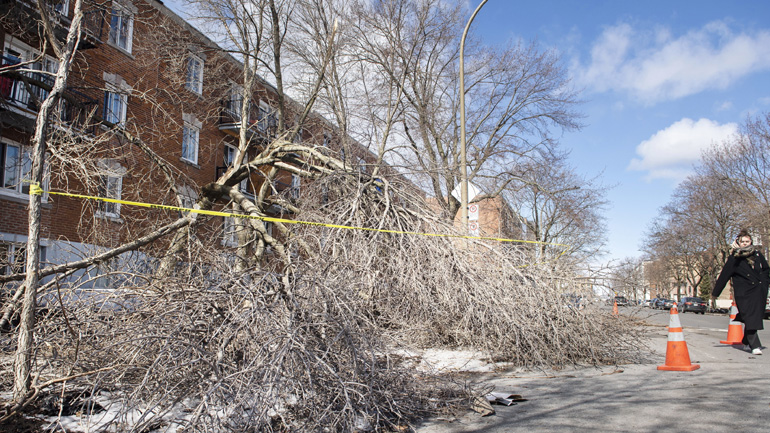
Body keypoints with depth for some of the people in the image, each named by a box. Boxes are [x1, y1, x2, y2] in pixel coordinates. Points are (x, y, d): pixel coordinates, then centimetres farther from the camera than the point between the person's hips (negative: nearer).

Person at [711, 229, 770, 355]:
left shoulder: (757, 254, 10)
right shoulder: (734, 258, -3)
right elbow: (724, 276, -2)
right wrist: (715, 293, 0)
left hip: (759, 292, 4)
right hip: (743, 293, -4)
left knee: (756, 316, 8)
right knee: (749, 318, -11)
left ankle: (747, 341, 26)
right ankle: (755, 346, -11)